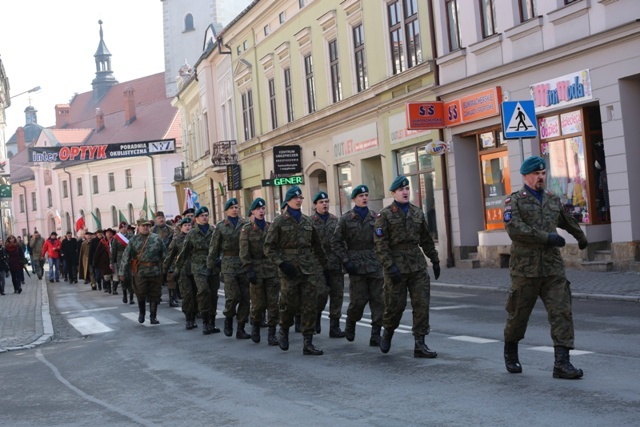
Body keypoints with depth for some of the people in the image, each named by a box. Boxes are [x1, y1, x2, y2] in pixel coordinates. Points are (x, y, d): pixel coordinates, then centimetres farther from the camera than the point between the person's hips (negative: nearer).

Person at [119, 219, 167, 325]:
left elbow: (164, 254, 6)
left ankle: (153, 316, 15)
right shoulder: (133, 240, 2)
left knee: (154, 295, 4)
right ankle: (142, 313, 28)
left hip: (155, 271, 1)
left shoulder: (157, 238, 5)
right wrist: (122, 272, -1)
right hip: (140, 271, -1)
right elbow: (126, 256, 1)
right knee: (141, 294, 4)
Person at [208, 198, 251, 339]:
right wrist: (210, 267, 4)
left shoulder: (245, 225, 7)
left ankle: (241, 329, 10)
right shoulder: (221, 226, 4)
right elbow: (214, 248, 6)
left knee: (245, 297, 1)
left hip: (244, 263, 2)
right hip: (228, 263, -2)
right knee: (233, 295, -13)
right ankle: (228, 318, 15)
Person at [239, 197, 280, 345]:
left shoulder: (271, 226, 8)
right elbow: (244, 251, -4)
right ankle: (255, 326, 27)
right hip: (256, 269, -2)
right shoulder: (247, 228, 1)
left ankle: (272, 333, 3)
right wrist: (249, 270, -12)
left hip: (272, 268, 2)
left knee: (273, 302, -3)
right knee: (258, 303, 0)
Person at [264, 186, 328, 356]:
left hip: (308, 270, 4)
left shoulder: (307, 221, 11)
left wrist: (325, 265, 22)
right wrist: (282, 263, -13)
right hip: (289, 270, -4)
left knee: (310, 306, -2)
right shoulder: (279, 221, -1)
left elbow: (317, 245, 21)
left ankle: (308, 343, 2)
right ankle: (283, 332, 31)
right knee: (289, 305, 2)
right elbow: (269, 247, -3)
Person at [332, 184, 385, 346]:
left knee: (378, 300, -3)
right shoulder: (346, 219, 1)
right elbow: (336, 243, 1)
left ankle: (376, 334, 3)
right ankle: (350, 325, 27)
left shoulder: (375, 217, 8)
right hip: (356, 265, -3)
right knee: (358, 300, -2)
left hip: (375, 264, 3)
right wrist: (346, 261, -7)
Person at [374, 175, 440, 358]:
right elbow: (380, 244, -10)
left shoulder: (417, 213, 11)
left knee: (422, 304, -3)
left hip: (418, 265, 4)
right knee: (395, 305, 3)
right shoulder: (385, 215, -4)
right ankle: (387, 334, 30)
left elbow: (426, 240, 18)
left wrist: (435, 261, 17)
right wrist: (390, 266, -18)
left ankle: (420, 344, 2)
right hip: (396, 266, -4)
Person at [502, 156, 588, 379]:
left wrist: (581, 237, 47)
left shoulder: (553, 200, 14)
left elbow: (568, 221, 33)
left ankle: (562, 363, -9)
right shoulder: (514, 201, -2)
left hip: (553, 268, 4)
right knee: (518, 314, 8)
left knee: (561, 313, -8)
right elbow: (514, 229, -18)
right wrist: (546, 237, -21)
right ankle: (510, 353, 32)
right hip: (525, 268, -4)